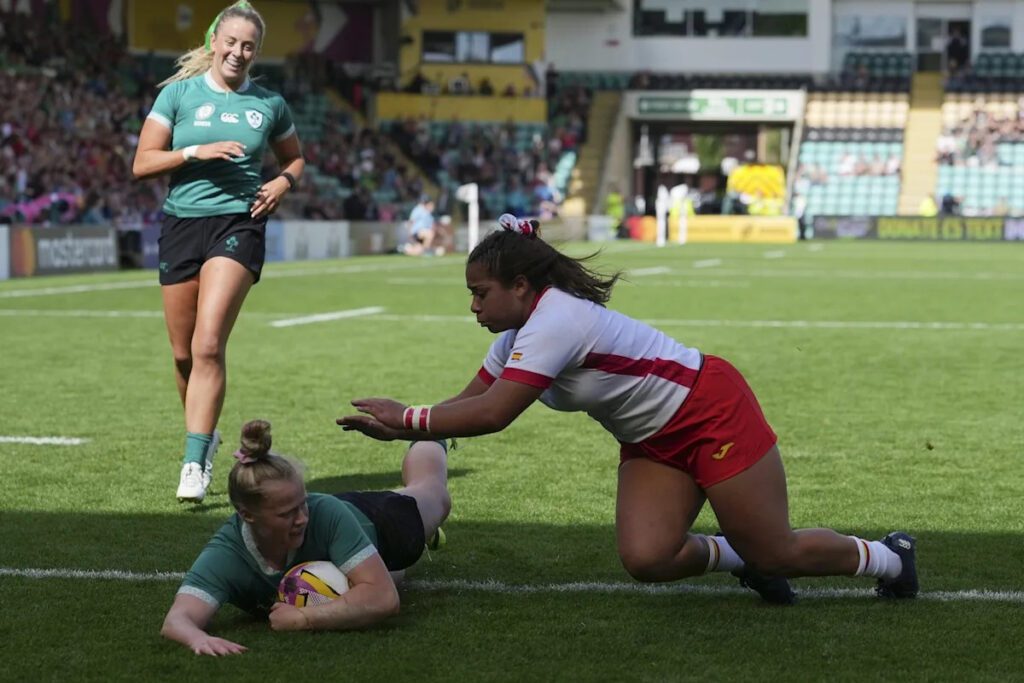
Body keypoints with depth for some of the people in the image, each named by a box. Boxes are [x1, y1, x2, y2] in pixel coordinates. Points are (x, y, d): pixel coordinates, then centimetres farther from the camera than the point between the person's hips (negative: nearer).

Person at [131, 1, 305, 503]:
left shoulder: (269, 104, 8)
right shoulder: (179, 93, 4)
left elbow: (294, 158, 24)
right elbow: (142, 164, 0)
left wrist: (283, 183, 2)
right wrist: (196, 151, -14)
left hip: (239, 223, -2)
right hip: (182, 222, 2)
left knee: (208, 346, -17)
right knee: (183, 352, 7)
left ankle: (195, 463, -15)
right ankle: (204, 434, 33)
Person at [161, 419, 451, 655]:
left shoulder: (326, 514, -50)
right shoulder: (224, 556, -47)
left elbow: (383, 597, -53)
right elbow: (177, 620, -60)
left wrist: (303, 618, -61)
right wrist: (199, 638, -84)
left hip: (373, 525, -2)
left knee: (434, 496, 36)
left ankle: (428, 438, 68)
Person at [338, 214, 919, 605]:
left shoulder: (554, 321, -28)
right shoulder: (518, 333, 2)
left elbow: (490, 415, -32)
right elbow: (472, 399, 3)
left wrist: (408, 418, -24)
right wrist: (399, 429, -10)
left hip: (712, 412, -9)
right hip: (653, 441, 9)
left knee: (778, 553, -2)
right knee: (647, 559, -10)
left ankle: (888, 557, 25)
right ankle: (743, 558, 18)